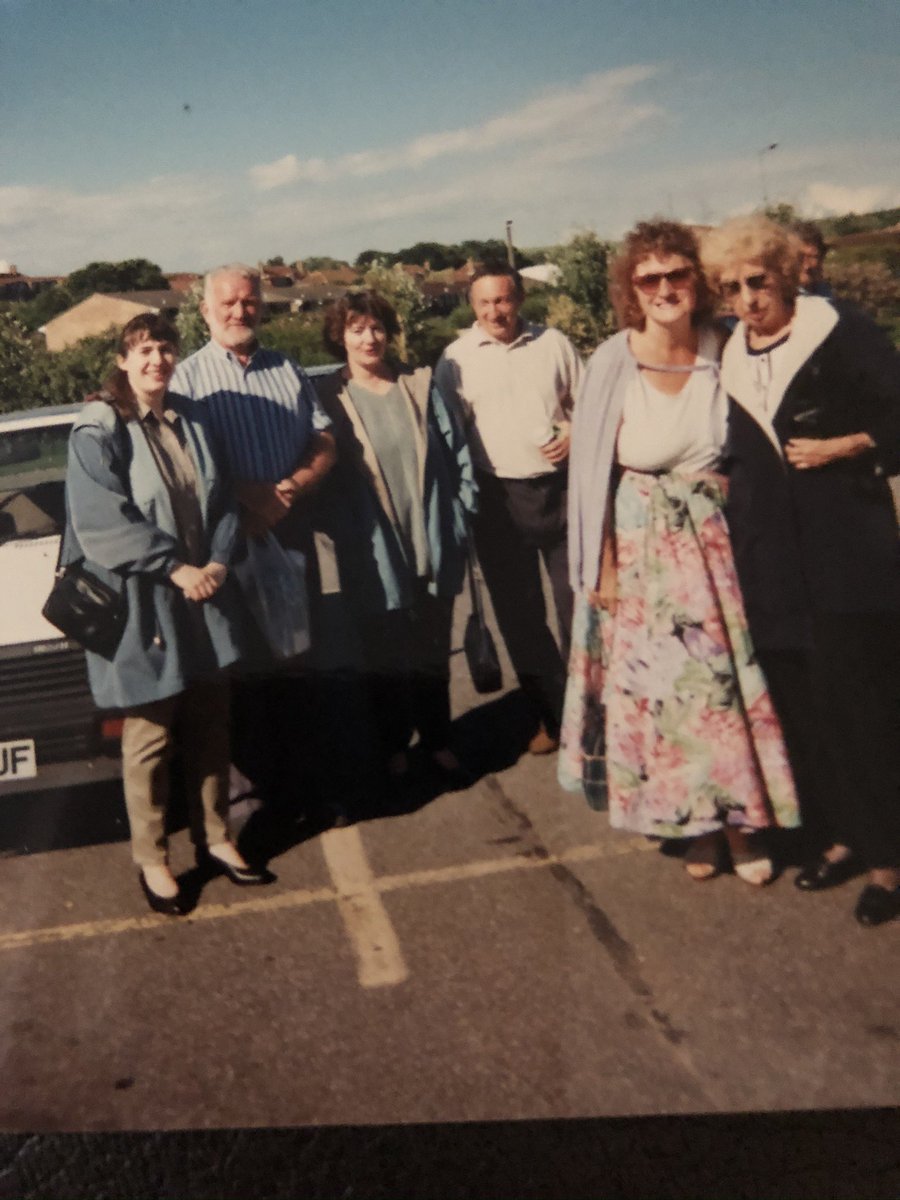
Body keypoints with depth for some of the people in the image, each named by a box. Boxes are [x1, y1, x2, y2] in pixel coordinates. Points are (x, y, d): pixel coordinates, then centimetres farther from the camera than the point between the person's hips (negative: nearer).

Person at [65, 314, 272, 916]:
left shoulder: (192, 419, 10)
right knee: (150, 740, 5)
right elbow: (103, 523, -17)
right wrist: (177, 569, -19)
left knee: (210, 731, 14)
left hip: (206, 602, 6)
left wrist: (218, 563, -8)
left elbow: (223, 502, 8)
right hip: (142, 607, -5)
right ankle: (151, 861, 21)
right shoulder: (98, 431, -9)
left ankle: (215, 838, 31)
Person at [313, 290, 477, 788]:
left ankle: (437, 741, 29)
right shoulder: (327, 396, -4)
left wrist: (458, 519, 0)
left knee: (433, 651, 13)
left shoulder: (419, 386, 3)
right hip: (373, 555, -2)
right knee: (384, 654, 11)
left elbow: (458, 455, 4)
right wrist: (342, 532, -12)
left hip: (432, 547, 2)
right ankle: (393, 744, 29)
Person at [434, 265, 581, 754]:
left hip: (562, 488, 1)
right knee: (519, 610, 7)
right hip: (499, 497, 0)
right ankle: (552, 713, 22)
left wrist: (575, 434, -8)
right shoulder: (457, 357, -1)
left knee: (578, 599, 7)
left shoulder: (553, 343, 4)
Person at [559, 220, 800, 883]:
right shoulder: (614, 363, -10)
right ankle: (695, 824, 23)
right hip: (643, 547, -2)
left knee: (731, 673, 6)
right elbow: (594, 470, -6)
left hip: (717, 540, 2)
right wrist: (604, 566, -6)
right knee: (658, 682, 5)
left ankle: (741, 817, 22)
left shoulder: (724, 351, -3)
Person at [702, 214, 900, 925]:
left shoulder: (841, 334, -5)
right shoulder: (725, 357, 11)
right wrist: (738, 531, 12)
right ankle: (838, 836, 24)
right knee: (798, 699, 9)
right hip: (770, 558, 5)